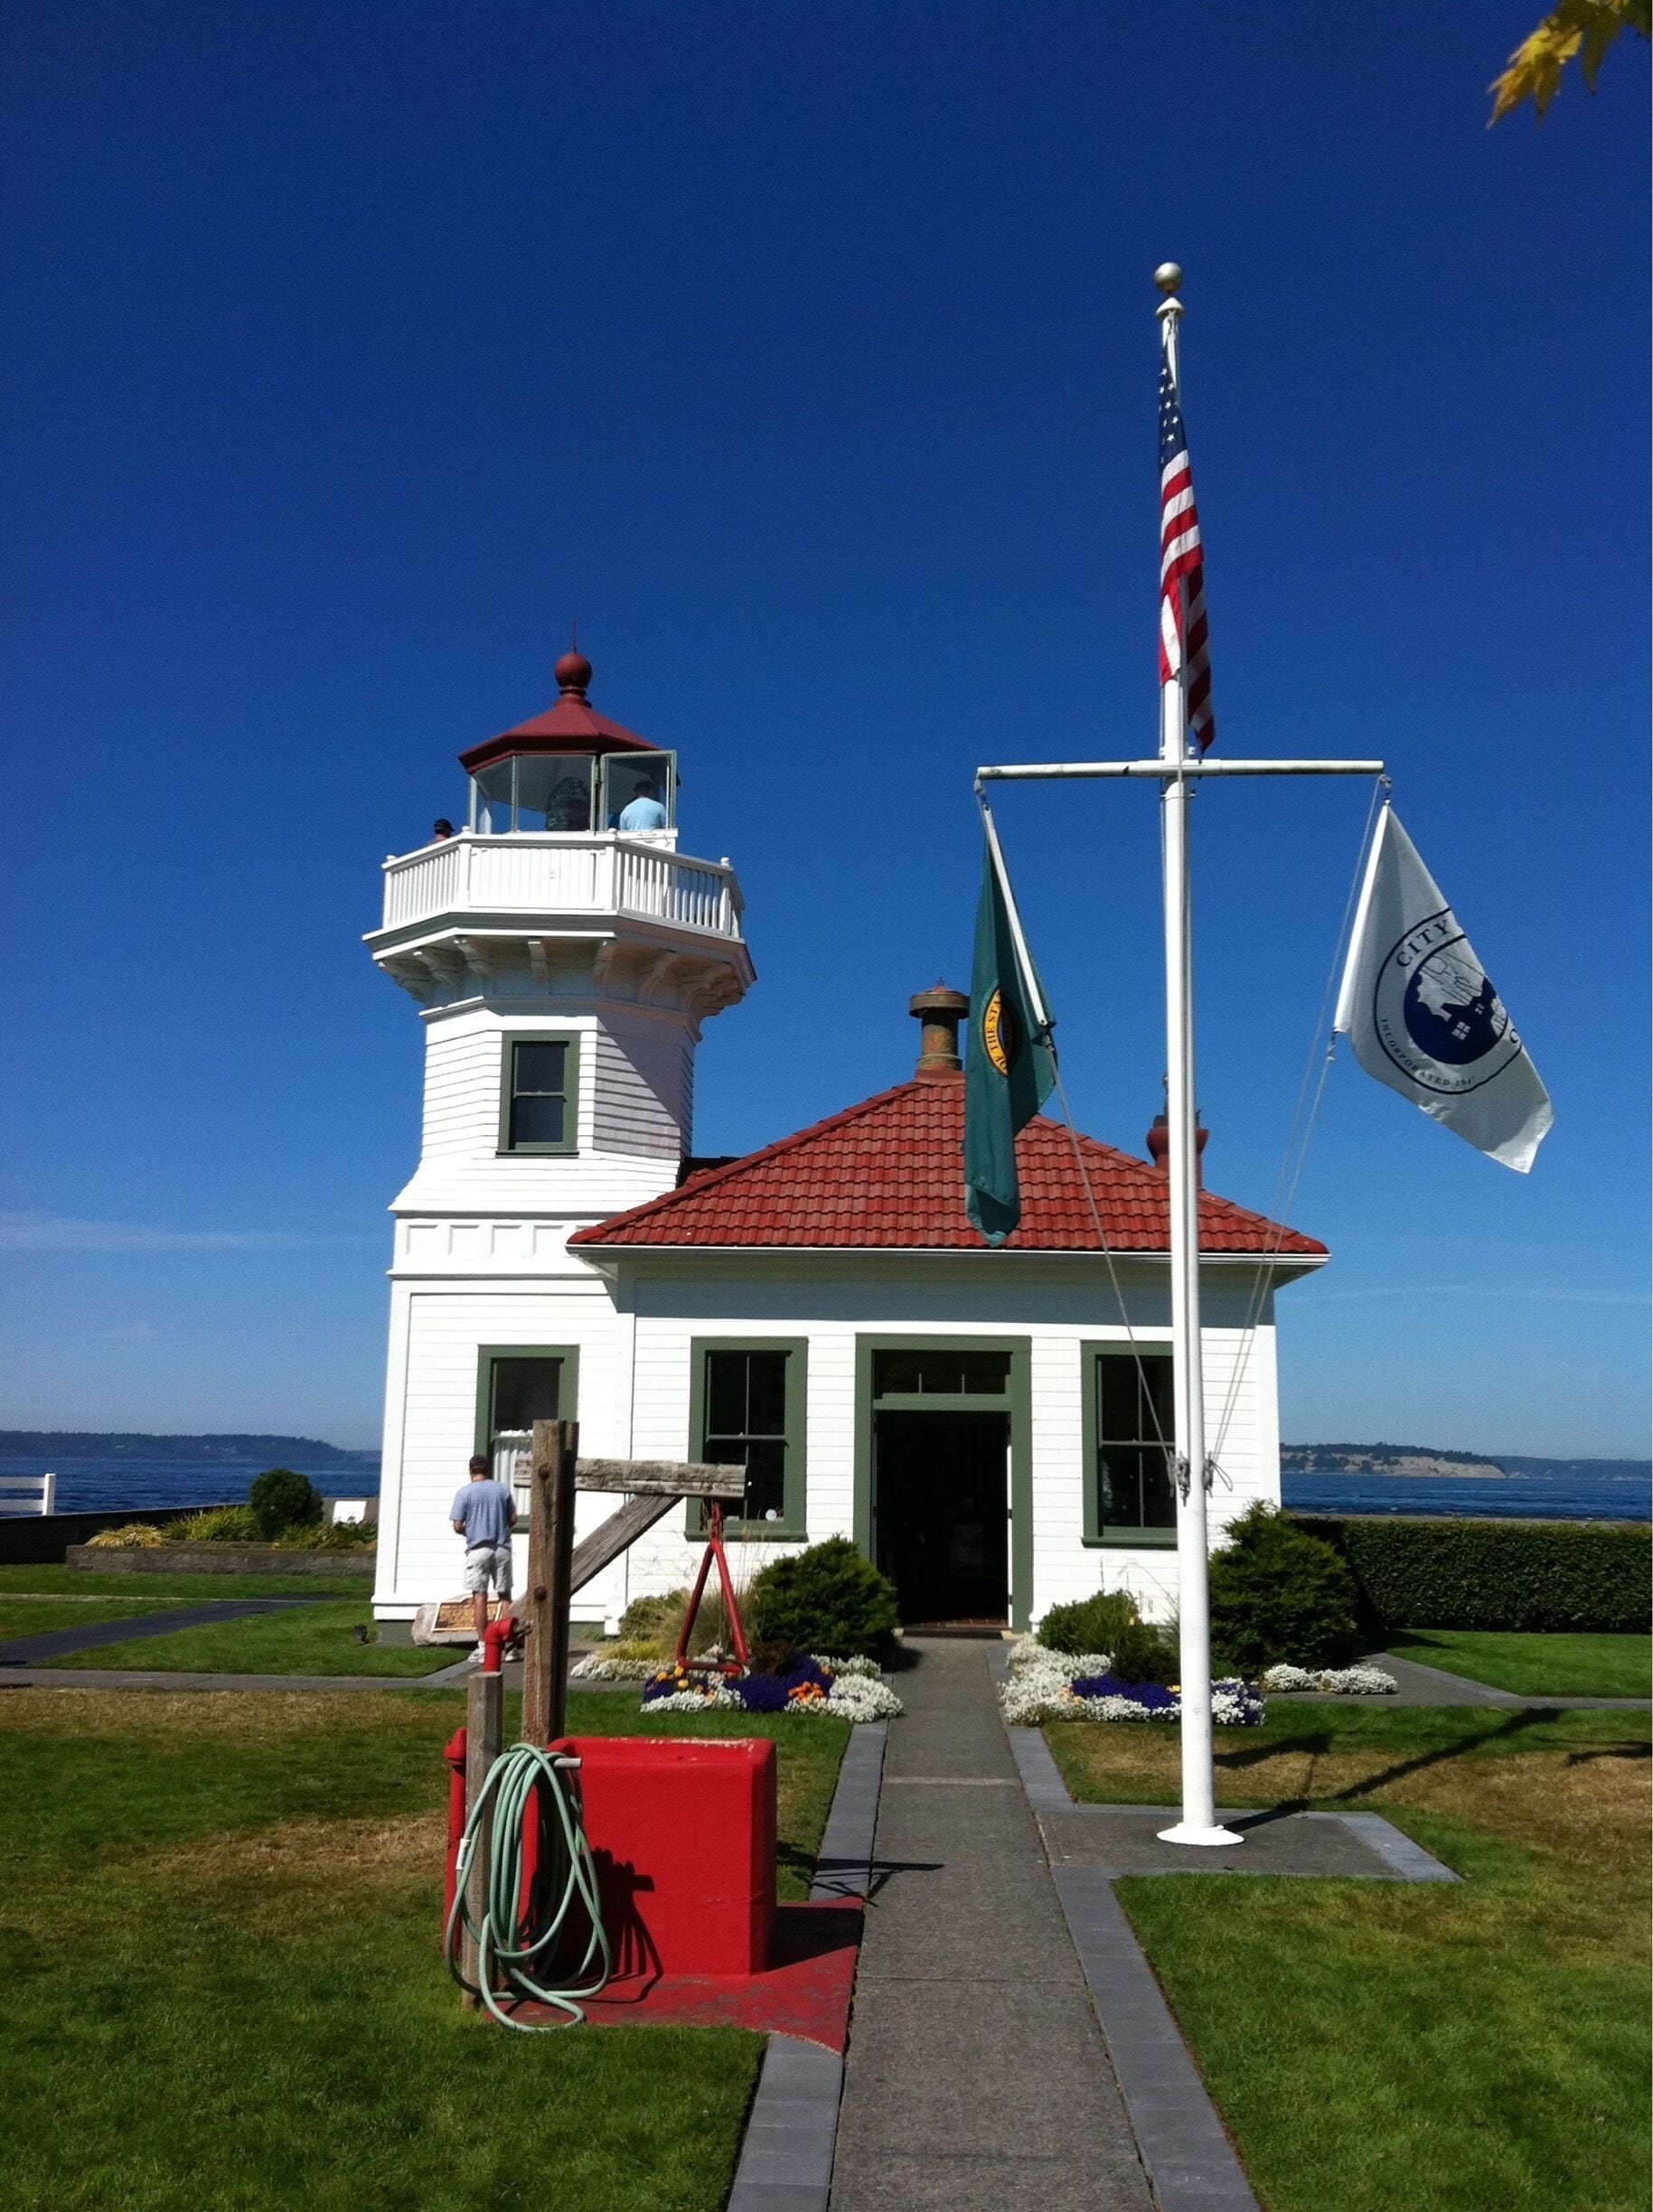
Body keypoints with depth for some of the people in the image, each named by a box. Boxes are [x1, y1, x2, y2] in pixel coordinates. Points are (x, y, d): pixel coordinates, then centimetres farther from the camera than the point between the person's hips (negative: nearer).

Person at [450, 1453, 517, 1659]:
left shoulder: (465, 1493, -3)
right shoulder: (502, 1490, 5)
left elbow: (457, 1527, -5)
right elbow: (513, 1520, 7)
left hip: (478, 1549, -2)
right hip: (502, 1548, 2)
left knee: (480, 1597, 0)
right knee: (505, 1596, 8)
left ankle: (483, 1647, -2)